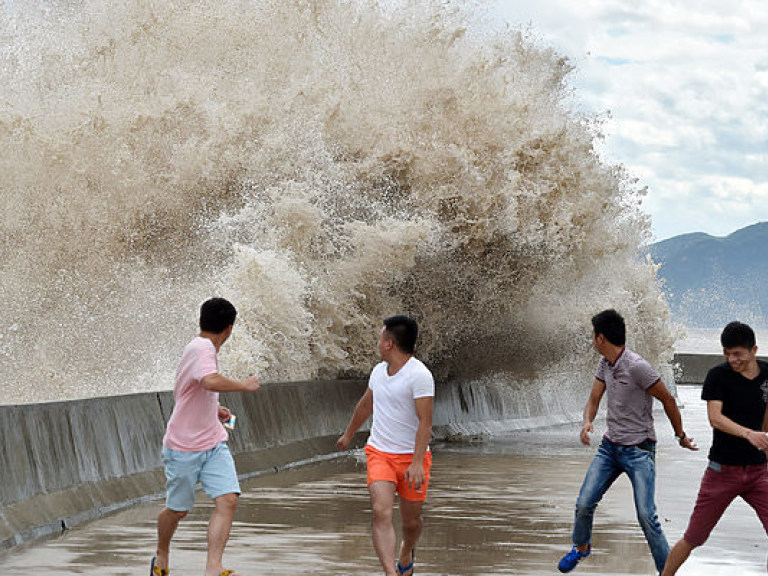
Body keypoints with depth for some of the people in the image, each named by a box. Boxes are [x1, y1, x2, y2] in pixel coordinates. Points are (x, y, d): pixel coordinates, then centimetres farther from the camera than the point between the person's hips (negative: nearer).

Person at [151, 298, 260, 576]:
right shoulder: (202, 349, -18)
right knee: (177, 509, 9)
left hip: (213, 444, 8)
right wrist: (244, 385, -25)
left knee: (228, 500, -11)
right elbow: (211, 382, -39)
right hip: (183, 447, -8)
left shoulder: (202, 348, 11)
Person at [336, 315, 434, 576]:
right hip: (379, 454, 4)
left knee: (411, 521, 9)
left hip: (412, 456, -4)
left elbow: (425, 422, -20)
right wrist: (348, 434, 40)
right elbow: (365, 405, 27)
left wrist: (417, 463, -28)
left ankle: (406, 553, 43)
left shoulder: (419, 375, -15)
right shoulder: (379, 371, 8)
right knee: (381, 512, -17)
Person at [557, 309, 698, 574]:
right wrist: (587, 422, -9)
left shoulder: (637, 367, -20)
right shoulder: (605, 364, 4)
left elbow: (668, 400, -11)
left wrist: (681, 436, 1)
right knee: (584, 504, 4)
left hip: (639, 450, -7)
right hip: (610, 446, 7)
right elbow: (594, 399, 14)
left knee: (646, 515, -15)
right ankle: (581, 547, 32)